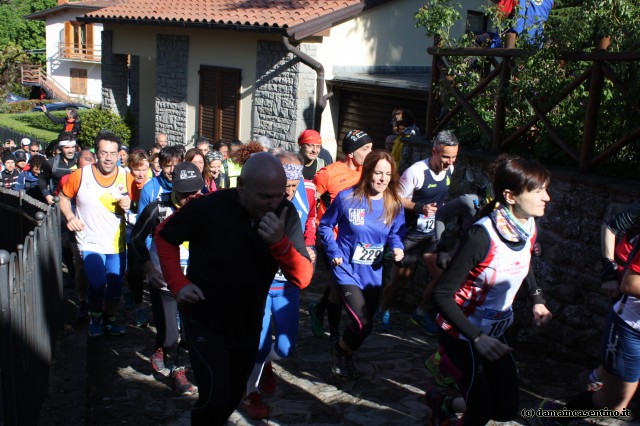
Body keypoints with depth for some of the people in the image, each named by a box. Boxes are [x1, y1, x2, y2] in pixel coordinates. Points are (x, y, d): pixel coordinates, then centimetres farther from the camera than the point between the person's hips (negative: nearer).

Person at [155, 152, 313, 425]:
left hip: (248, 327, 4)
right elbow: (163, 236, -3)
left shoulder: (285, 213, -14)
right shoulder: (207, 208, -22)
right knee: (215, 397, -15)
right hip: (205, 324, -4)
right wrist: (178, 284, -12)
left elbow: (302, 279, -16)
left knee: (233, 396, 20)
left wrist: (280, 243, -32)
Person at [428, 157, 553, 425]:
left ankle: (443, 403, 33)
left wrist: (537, 300, 1)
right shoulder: (483, 235, -29)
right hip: (462, 333, -7)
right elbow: (442, 294, -27)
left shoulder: (529, 228, -8)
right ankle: (440, 400, 31)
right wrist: (477, 337, -32)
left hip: (494, 331, 7)